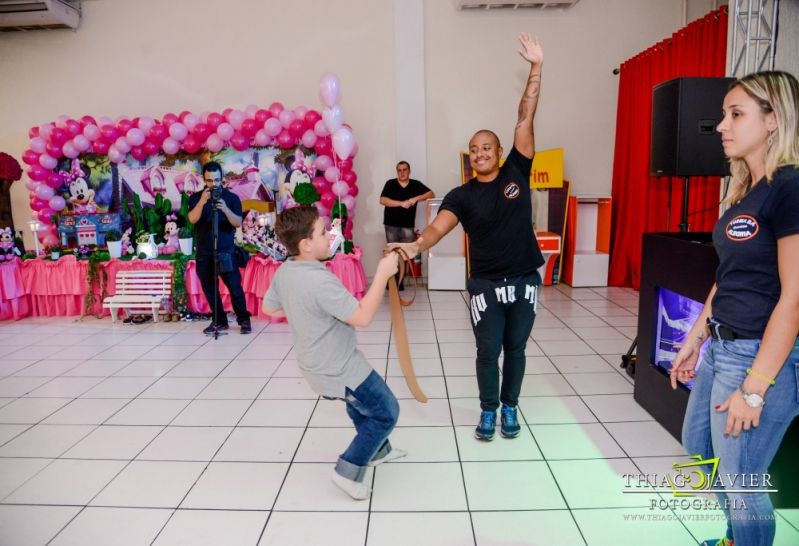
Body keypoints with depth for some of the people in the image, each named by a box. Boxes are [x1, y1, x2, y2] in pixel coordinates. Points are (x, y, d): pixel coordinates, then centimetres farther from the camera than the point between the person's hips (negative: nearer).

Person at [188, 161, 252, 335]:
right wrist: (202, 201, -27)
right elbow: (192, 219, -12)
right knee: (209, 288, 6)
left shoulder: (231, 197, 1)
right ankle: (219, 321, 17)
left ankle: (244, 320, 7)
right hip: (204, 252, 2)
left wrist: (226, 210, -25)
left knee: (234, 286, -5)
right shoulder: (196, 198, 5)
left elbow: (238, 223, -8)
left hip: (226, 250, -2)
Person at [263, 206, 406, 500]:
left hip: (318, 366, 9)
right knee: (386, 412, 9)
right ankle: (349, 470, 15)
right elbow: (362, 317, -30)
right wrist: (383, 274, -25)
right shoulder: (321, 281, -32)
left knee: (360, 403, 31)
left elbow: (269, 309, 13)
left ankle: (377, 450, 49)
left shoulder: (284, 272, -4)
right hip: (340, 370, -9)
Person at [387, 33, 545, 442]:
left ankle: (510, 408, 35)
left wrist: (536, 68, -7)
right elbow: (438, 227, -23)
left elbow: (525, 119, -5)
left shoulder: (516, 173, -1)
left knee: (515, 349, 15)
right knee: (488, 352, 8)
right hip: (486, 286, -1)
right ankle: (488, 411, 31)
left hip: (525, 282, 1)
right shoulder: (462, 196, -6)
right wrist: (416, 246, -44)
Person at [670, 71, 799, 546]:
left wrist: (755, 387, -20)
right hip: (721, 347, 9)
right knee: (698, 447, 24)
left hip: (760, 356, -9)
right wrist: (695, 337, 16)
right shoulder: (745, 189, 9)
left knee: (741, 482, 7)